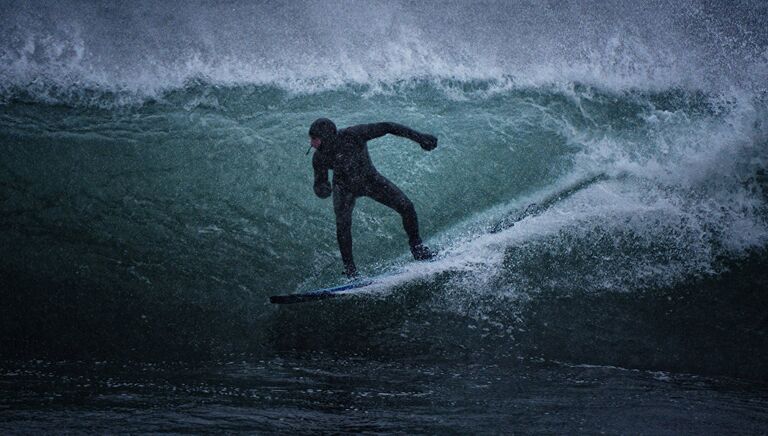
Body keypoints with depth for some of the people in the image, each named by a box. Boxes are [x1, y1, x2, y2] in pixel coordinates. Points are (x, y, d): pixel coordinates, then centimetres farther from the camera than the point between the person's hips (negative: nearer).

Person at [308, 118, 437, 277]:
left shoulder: (353, 135, -33)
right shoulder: (319, 158, -24)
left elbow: (387, 127, -30)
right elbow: (319, 183, -11)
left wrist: (419, 137, -33)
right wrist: (322, 189, -38)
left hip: (370, 180, 0)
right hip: (345, 188, 0)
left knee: (406, 207, -10)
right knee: (343, 225, -22)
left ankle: (417, 247, 13)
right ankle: (350, 269, -5)